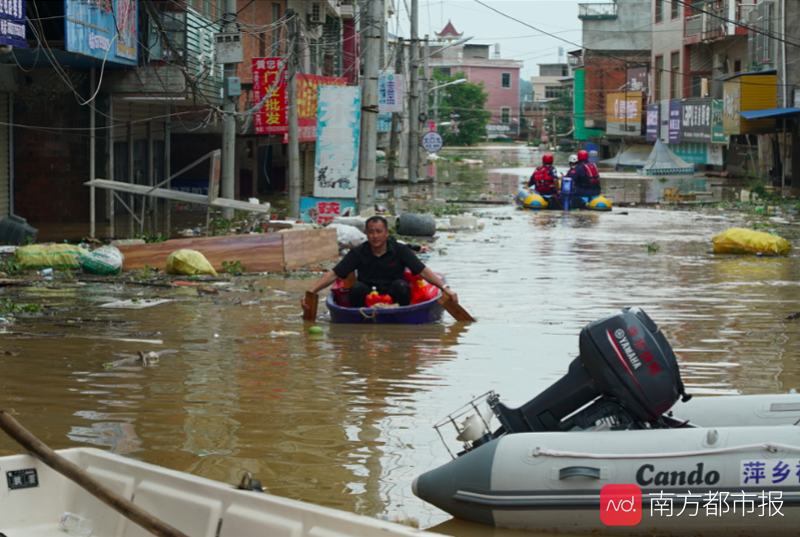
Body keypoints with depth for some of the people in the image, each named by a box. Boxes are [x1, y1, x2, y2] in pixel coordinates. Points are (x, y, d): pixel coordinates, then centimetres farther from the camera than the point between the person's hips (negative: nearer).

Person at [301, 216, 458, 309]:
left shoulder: (400, 250, -2)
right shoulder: (358, 253, -1)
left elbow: (423, 271, -8)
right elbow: (333, 275, -5)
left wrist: (445, 288, -22)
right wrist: (310, 293, -17)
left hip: (393, 297, 0)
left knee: (400, 285, -30)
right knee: (357, 288, -30)